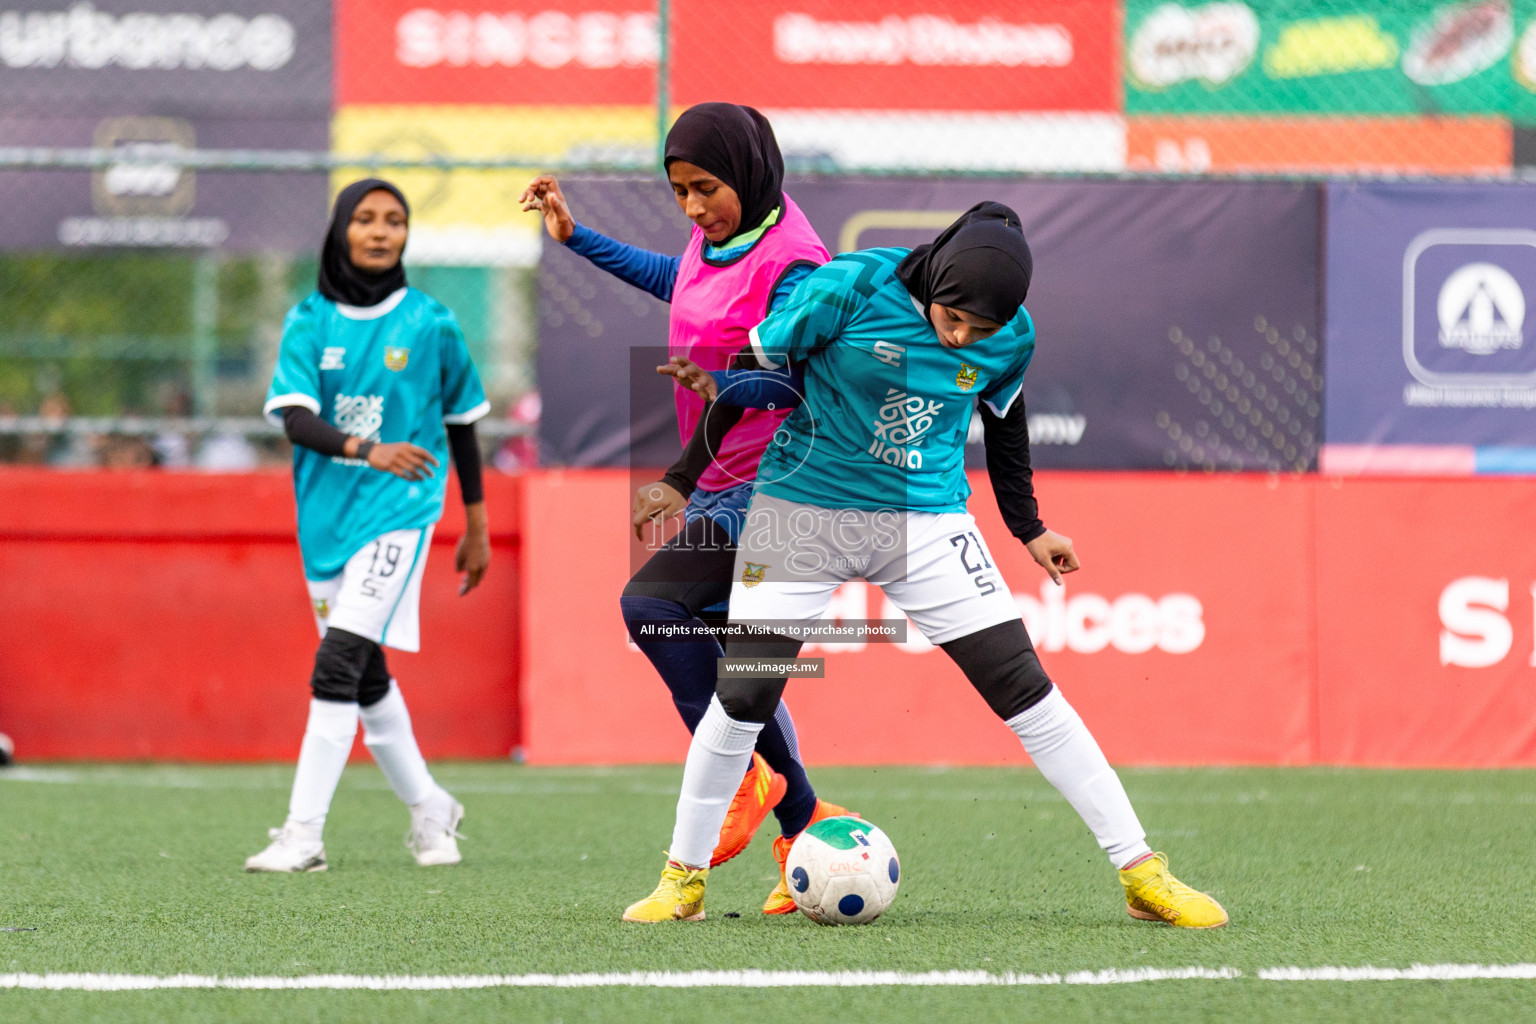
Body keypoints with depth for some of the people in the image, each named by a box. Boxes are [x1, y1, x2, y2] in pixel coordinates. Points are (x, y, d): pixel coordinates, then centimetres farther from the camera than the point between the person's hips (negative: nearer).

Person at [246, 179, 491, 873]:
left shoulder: (431, 324, 0)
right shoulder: (309, 321, 3)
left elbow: (460, 424, 10)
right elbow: (295, 419, -10)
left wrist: (476, 528, 14)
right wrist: (365, 449, -28)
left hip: (398, 511, -4)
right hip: (326, 515, 4)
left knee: (338, 663, -18)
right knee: (366, 678, 13)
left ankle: (303, 833, -20)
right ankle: (429, 810, 32)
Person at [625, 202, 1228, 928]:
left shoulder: (1011, 338, -7)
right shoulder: (851, 288, -18)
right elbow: (764, 363, -7)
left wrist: (1029, 528, 19)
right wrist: (715, 390, -22)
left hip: (927, 522, 2)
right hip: (803, 511, -2)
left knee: (1024, 690, -5)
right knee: (743, 698, -4)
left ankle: (1141, 874, 0)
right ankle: (683, 877, 16)